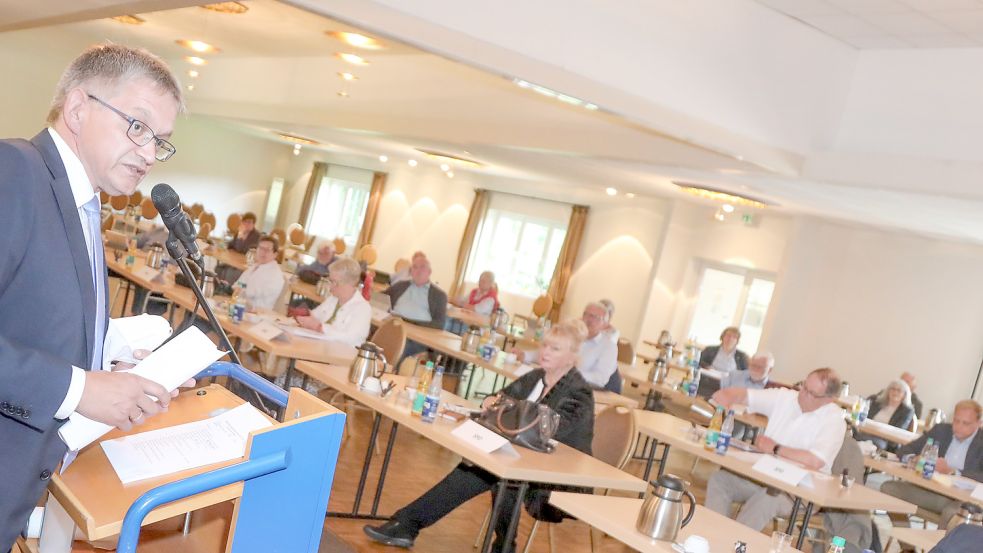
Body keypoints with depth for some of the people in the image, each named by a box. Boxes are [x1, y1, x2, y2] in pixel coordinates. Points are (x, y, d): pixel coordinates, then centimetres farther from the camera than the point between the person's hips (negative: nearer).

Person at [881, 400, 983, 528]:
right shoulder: (941, 430, 10)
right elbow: (904, 450, 10)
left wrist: (951, 471, -24)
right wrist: (912, 459, -14)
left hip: (961, 499, -4)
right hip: (927, 488, 4)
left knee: (952, 512, -38)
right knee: (888, 487, -20)